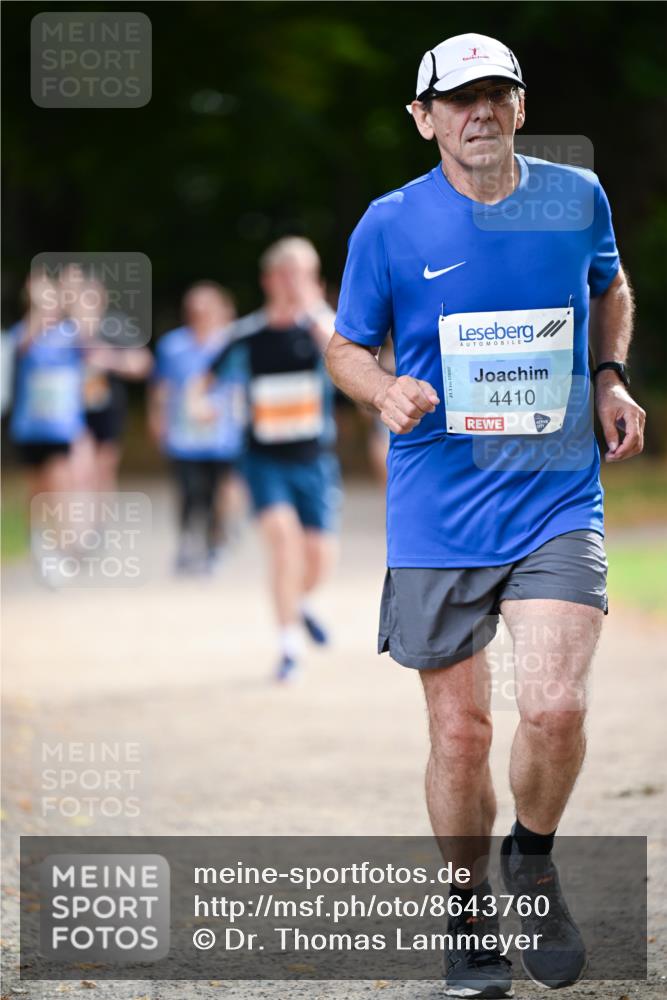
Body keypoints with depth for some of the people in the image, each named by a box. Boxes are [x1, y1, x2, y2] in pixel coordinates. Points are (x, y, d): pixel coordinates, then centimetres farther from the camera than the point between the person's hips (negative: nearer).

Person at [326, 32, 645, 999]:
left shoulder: (577, 197, 3)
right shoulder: (391, 224, -3)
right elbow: (347, 346, 9)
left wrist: (610, 378, 8)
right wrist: (386, 392, -12)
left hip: (559, 500, 0)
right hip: (438, 513, 0)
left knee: (553, 709, -17)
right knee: (459, 733, 2)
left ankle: (533, 862, 12)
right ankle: (471, 910, 25)